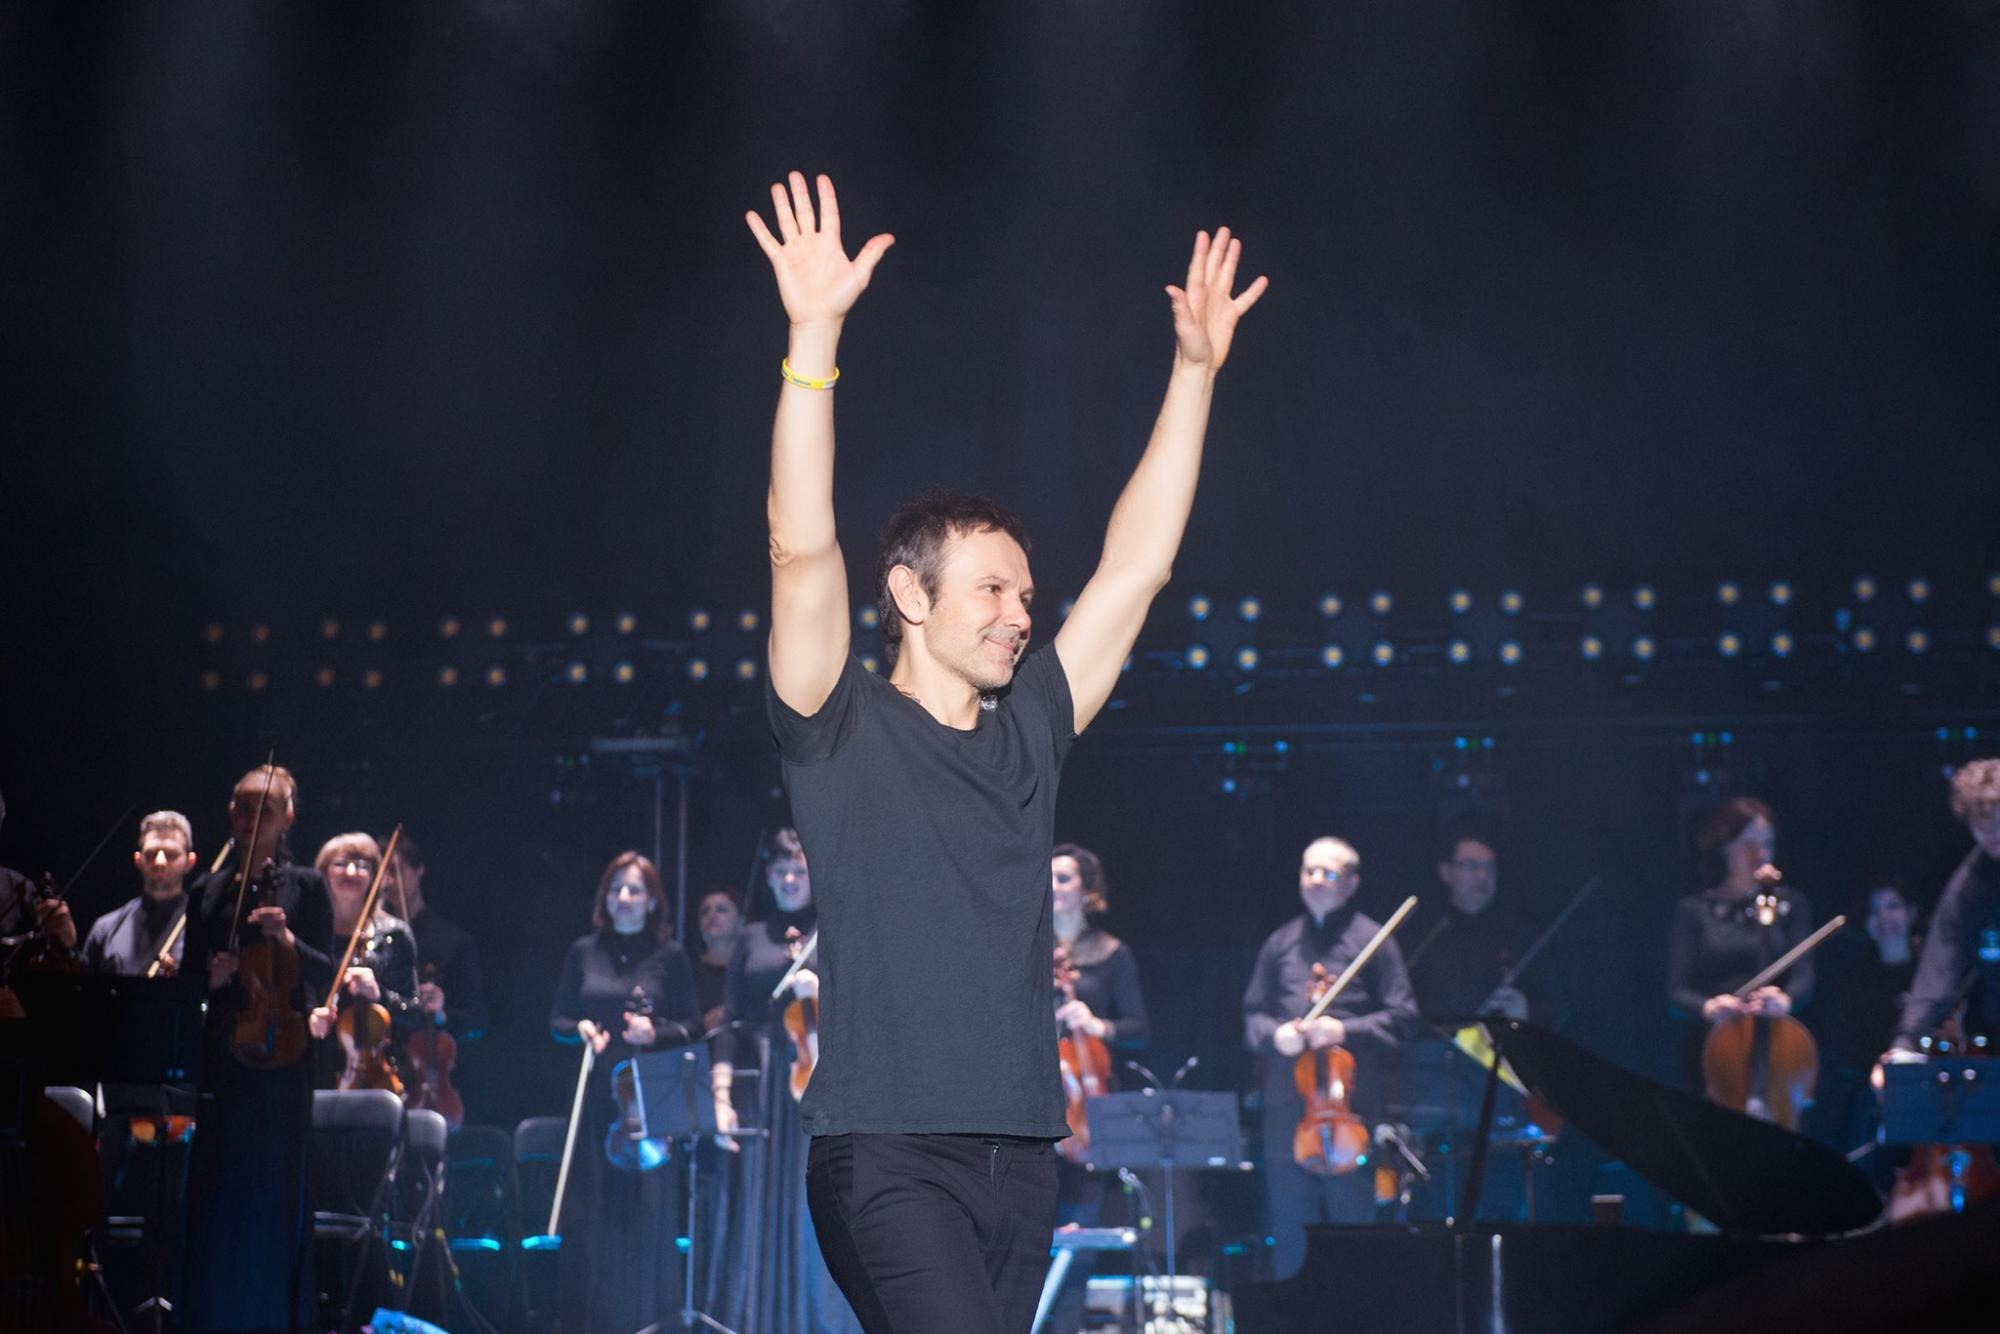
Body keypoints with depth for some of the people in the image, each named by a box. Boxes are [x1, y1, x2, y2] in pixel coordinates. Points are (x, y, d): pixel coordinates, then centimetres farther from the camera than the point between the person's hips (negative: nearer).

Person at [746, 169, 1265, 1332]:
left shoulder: (1030, 734, 15)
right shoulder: (842, 734, 0)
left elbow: (1136, 566, 15)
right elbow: (803, 552, -13)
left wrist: (1195, 372, 12)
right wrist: (815, 341, -22)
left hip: (1020, 1155, 6)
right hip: (889, 1154, -6)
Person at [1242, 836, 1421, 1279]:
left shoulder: (1372, 940, 3)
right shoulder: (1281, 943, 15)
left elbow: (1402, 1018, 0)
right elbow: (1252, 1013, 19)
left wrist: (1345, 1031, -14)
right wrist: (1274, 1034, -3)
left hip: (1349, 1104, -4)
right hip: (1286, 1106, 4)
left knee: (1352, 1221, -1)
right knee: (1291, 1234, 7)